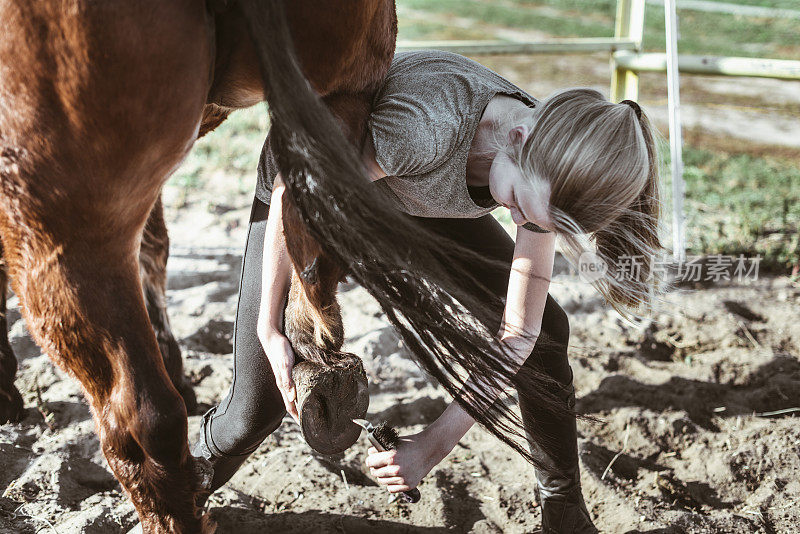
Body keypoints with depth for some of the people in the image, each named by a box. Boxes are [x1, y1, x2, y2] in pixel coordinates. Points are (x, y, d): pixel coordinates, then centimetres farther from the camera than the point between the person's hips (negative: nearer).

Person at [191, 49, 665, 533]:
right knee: (258, 409, -8)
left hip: (415, 196, 5)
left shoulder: (542, 181, -23)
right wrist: (270, 329, -24)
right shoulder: (431, 126, -44)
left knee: (547, 330, -3)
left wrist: (437, 442, -27)